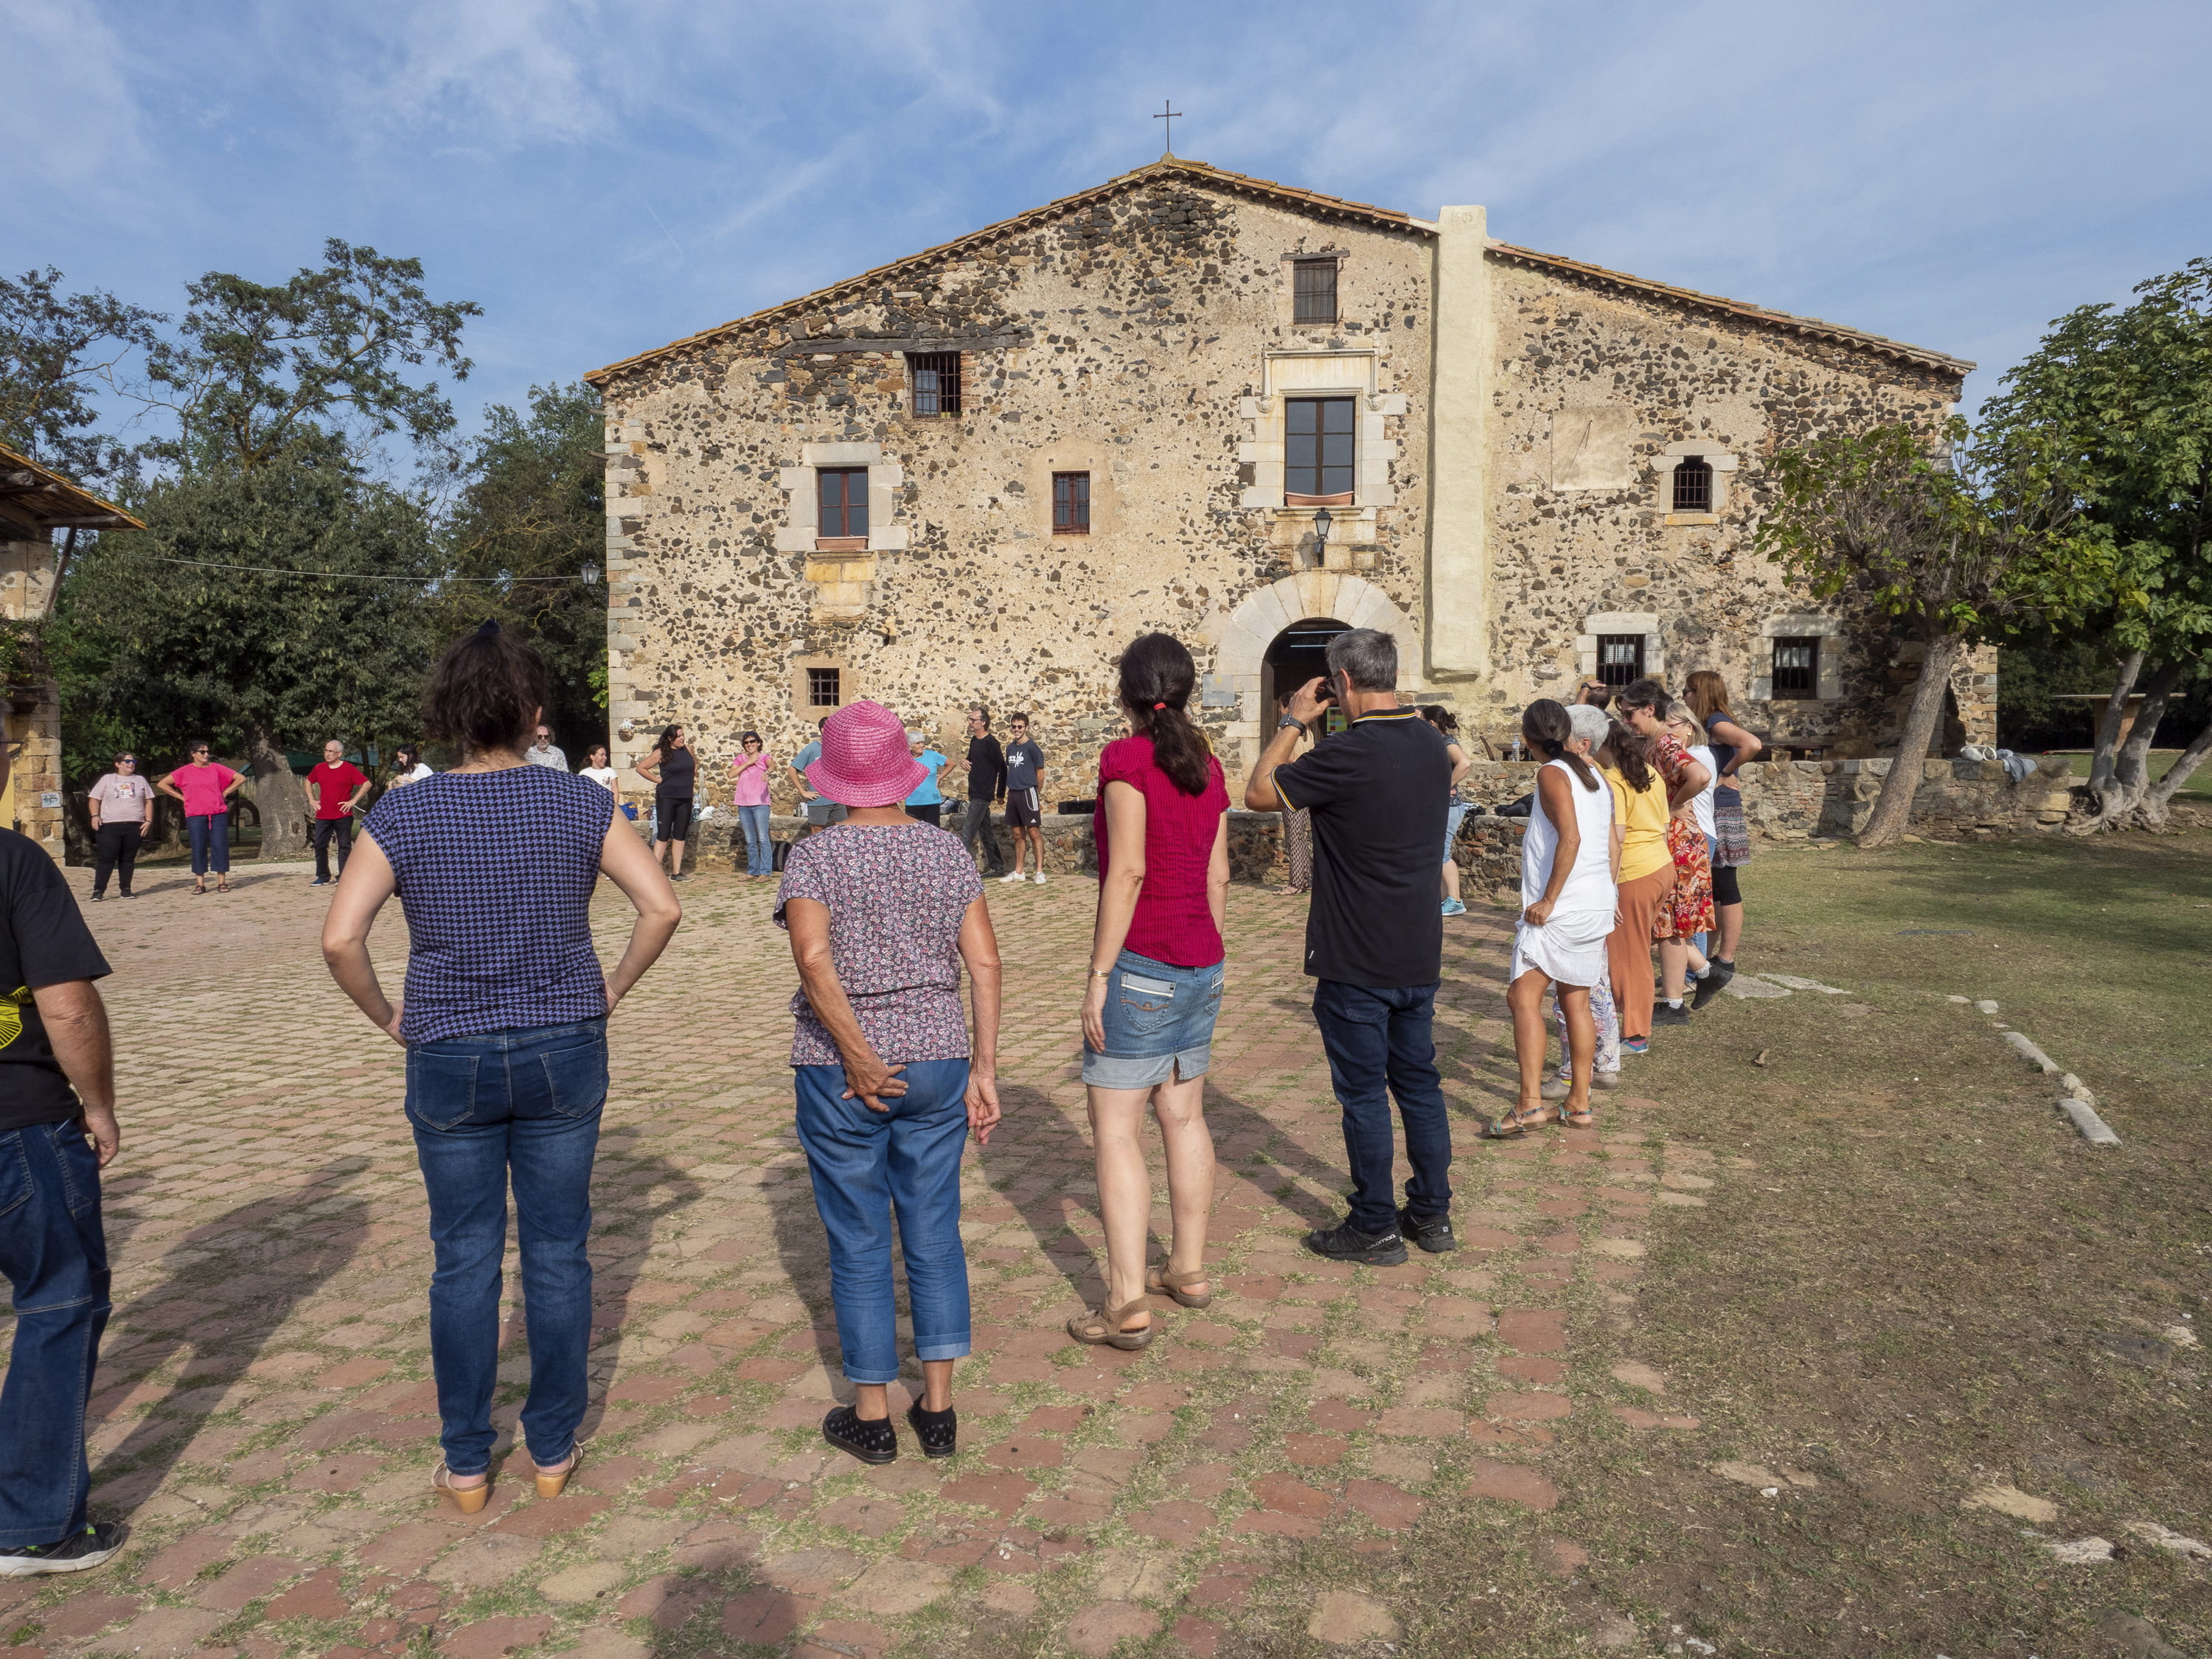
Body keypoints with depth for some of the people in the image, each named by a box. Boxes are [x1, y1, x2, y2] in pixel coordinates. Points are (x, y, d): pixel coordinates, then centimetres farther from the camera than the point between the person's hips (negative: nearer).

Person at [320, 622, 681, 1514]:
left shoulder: (403, 814, -7)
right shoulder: (580, 803, -6)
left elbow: (339, 938, -14)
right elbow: (662, 907, -10)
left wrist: (388, 1016, 2)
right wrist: (610, 989, 3)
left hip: (449, 1061, 0)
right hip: (565, 1054, 0)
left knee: (464, 1262, 13)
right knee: (558, 1254, 12)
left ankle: (466, 1465, 25)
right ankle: (554, 1450, 25)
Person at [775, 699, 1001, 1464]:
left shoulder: (814, 856, -7)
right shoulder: (948, 852, 2)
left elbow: (814, 959, -22)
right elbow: (984, 961, -3)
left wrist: (860, 1058, -16)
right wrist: (984, 1071, -1)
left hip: (840, 1073, -2)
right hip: (937, 1062, 3)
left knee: (859, 1244, 9)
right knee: (934, 1235, 13)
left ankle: (872, 1417, 21)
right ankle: (938, 1411, 21)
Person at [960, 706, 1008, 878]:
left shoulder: (990, 743, -14)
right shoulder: (974, 741, 12)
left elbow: (1002, 768, -12)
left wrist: (1000, 794, -9)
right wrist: (966, 762, 4)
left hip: (983, 795, -9)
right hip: (974, 793, 9)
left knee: (967, 833, -11)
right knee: (986, 833, 13)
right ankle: (997, 867, 20)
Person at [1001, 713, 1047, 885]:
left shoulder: (1032, 748, -8)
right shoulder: (1010, 748, 13)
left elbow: (1040, 773, -4)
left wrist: (1037, 795, 2)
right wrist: (1009, 790, 10)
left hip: (1028, 793, -7)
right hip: (1013, 794, 7)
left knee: (1034, 833, -6)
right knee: (1018, 834, 12)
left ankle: (1040, 872, -4)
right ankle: (1018, 872, 19)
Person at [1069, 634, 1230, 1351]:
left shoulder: (1126, 758, -12)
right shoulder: (1207, 767, 9)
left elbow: (1128, 872, -19)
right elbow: (1218, 877, 11)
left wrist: (1098, 976, -16)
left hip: (1141, 962, -8)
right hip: (1200, 962, 8)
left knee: (1115, 1127, -2)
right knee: (1184, 1115, 16)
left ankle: (1126, 1304, -1)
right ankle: (1189, 1269, 27)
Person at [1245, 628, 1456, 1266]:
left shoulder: (1348, 753, -21)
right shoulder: (1431, 743, 2)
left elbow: (1259, 794, -9)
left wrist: (1293, 721, 1)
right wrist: (1336, 724, 15)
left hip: (1356, 962, -7)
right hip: (1420, 955, 7)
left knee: (1363, 1093, 4)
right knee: (1419, 1082, 16)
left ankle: (1374, 1227, 15)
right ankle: (1432, 1214, 26)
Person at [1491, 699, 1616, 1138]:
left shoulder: (1553, 774, -9)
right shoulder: (1596, 779, 14)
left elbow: (1570, 838, -21)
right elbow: (1613, 847, 16)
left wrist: (1548, 900, -19)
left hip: (1559, 910, -9)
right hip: (1597, 909, 9)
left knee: (1523, 996, -9)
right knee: (1575, 1000, 13)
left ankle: (1530, 1102, -16)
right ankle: (1579, 1103, 16)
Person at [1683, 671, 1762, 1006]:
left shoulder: (1716, 722, -11)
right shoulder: (1704, 726, 17)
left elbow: (1752, 745, -28)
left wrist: (1725, 774, -18)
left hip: (1721, 812, -10)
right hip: (1706, 813, 10)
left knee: (1724, 887, -6)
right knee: (1711, 888, 12)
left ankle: (1725, 963, -3)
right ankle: (1709, 958, 19)